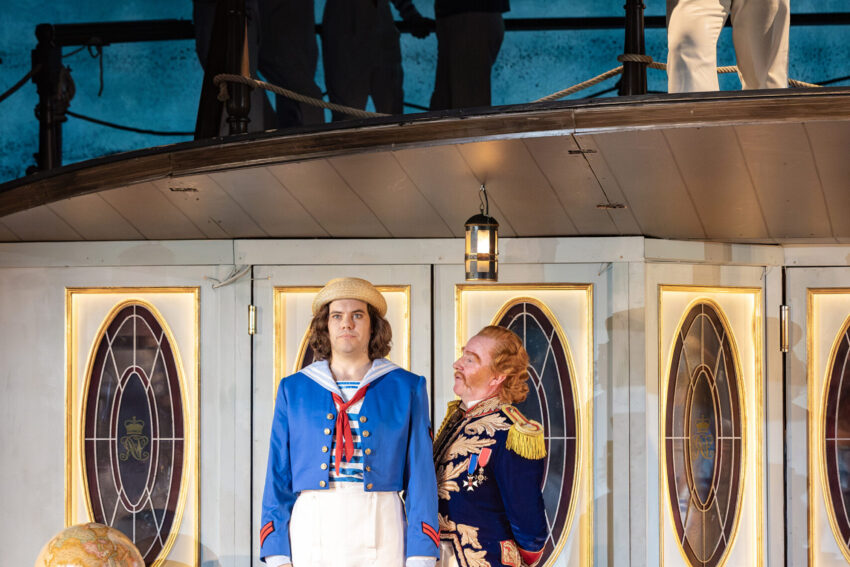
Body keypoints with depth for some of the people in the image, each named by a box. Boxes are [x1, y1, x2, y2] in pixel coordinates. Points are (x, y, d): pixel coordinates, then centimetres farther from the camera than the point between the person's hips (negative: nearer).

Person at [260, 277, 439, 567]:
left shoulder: (405, 388, 10)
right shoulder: (294, 390, 14)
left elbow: (420, 475, 6)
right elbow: (279, 475, 11)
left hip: (379, 535, -1)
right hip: (311, 529, 1)